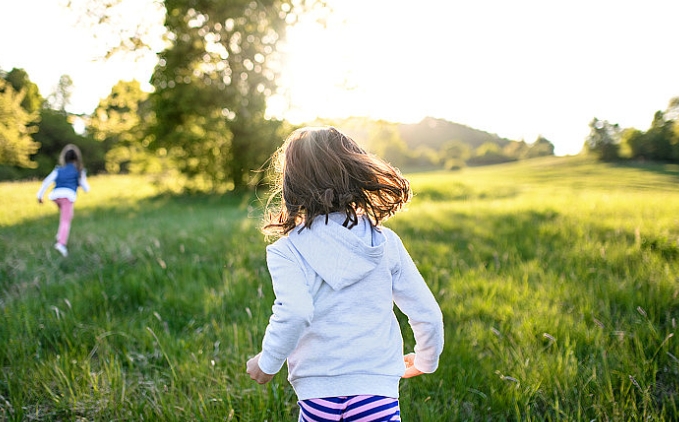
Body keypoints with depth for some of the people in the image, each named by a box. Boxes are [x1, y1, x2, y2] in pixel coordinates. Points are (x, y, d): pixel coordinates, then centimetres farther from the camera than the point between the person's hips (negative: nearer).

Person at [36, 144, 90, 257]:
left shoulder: (59, 169, 20)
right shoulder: (79, 170, 13)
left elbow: (47, 181, 10)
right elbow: (85, 187, 14)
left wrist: (40, 195, 10)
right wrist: (87, 188, 38)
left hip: (56, 195, 4)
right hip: (68, 195, -4)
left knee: (68, 215, 28)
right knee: (65, 221, -11)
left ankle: (60, 235, 14)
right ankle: (61, 243, -29)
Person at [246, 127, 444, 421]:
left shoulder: (287, 251, -9)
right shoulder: (386, 242, 0)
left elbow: (294, 313, -25)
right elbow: (427, 313, 2)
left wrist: (268, 362, -8)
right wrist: (425, 361, 20)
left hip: (318, 390, -1)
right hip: (378, 387, 1)